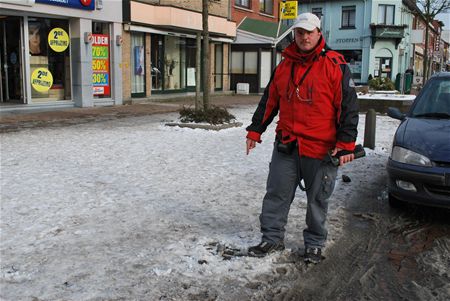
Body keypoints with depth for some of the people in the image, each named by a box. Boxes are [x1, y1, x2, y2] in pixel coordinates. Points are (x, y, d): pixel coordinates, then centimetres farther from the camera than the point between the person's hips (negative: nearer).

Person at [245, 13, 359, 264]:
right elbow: (269, 101, 17)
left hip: (321, 149, -4)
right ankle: (272, 238, 23)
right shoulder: (284, 66, 9)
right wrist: (255, 130, 16)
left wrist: (346, 144, -13)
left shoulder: (335, 65, -5)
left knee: (318, 200, 10)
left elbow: (348, 106, -7)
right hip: (286, 146, 4)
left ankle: (315, 244, 27)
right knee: (277, 195, 8)